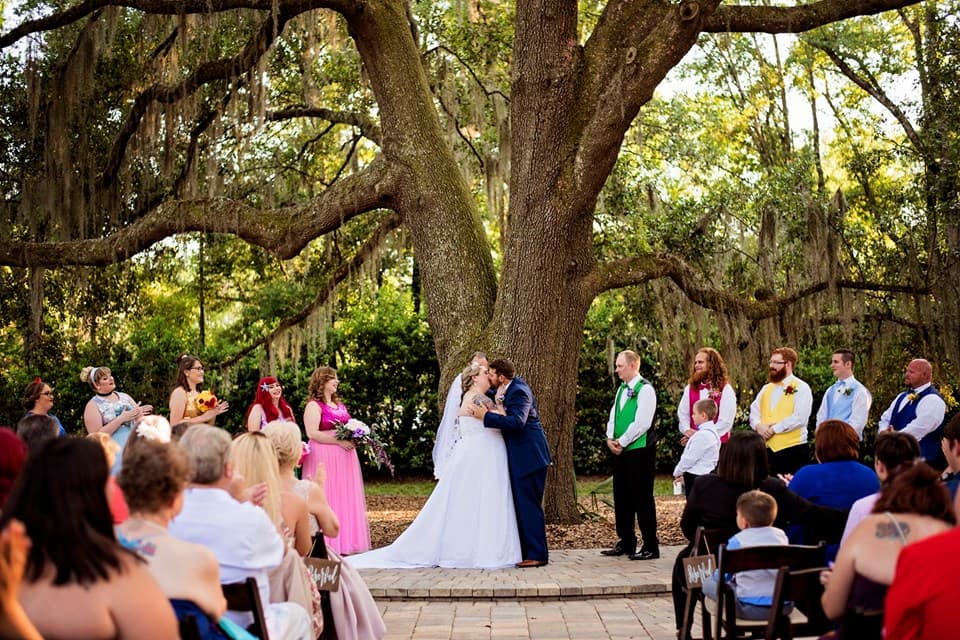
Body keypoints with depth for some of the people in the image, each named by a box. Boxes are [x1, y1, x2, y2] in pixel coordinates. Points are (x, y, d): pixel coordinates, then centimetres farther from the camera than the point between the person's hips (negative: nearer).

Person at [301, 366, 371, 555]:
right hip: (324, 459, -8)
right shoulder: (314, 405, -7)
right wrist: (339, 441, -19)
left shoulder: (339, 404, 18)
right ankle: (326, 545, -2)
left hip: (344, 458, 8)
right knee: (327, 499, -6)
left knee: (345, 498, 8)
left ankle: (343, 543, 13)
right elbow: (312, 433, -18)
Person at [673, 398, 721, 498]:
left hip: (696, 477, -10)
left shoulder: (702, 435, -19)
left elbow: (690, 458, -17)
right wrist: (684, 475, 16)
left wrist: (677, 473, -2)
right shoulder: (711, 431, 12)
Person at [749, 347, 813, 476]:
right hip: (767, 449, 6)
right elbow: (754, 412, 13)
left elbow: (799, 418, -16)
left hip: (792, 450, -6)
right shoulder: (766, 388, 18)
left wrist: (774, 429, -17)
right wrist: (759, 425, -9)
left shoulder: (801, 388, -4)